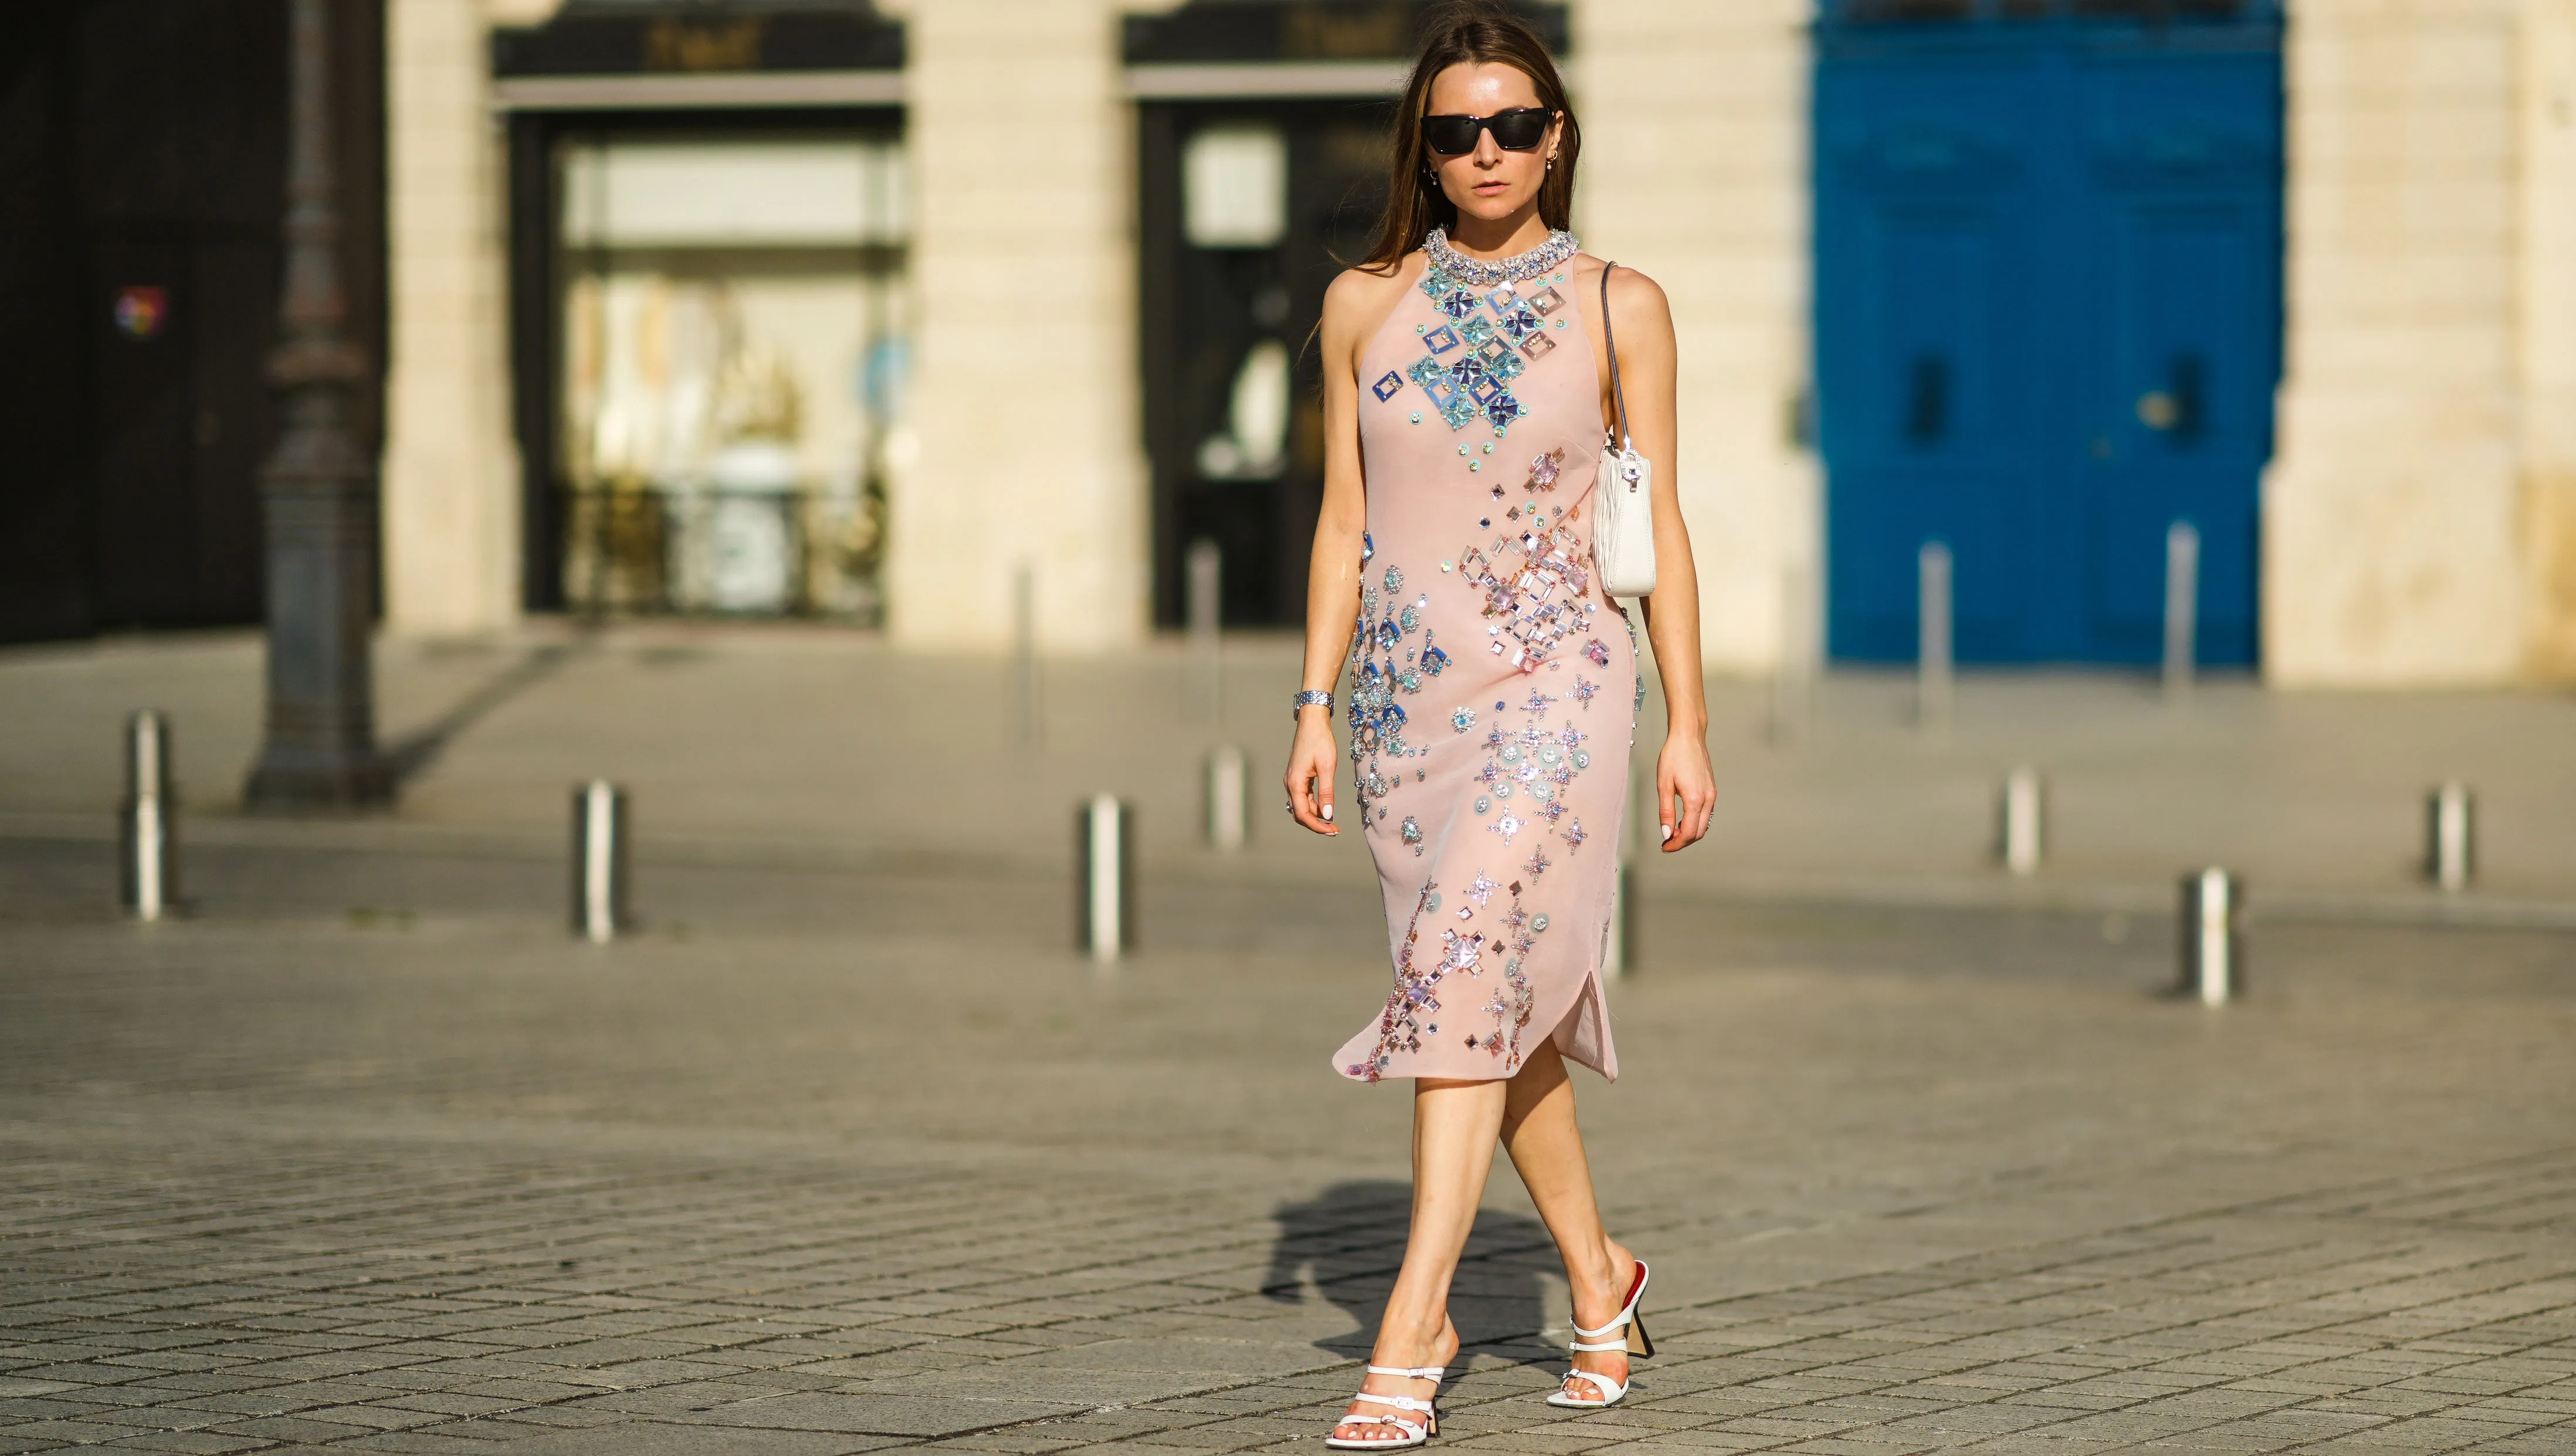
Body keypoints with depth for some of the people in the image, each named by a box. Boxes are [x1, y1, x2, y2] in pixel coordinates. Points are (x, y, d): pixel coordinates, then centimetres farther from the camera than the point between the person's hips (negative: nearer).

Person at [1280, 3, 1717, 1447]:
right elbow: (1345, 521, 10)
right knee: (1505, 998, 13)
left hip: (1558, 683, -4)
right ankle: (1599, 1275, 32)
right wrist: (1316, 705, 5)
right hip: (1410, 690, 4)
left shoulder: (1617, 307, 0)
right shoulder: (1367, 304, 7)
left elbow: (1659, 525, 2)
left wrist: (1690, 726, -1)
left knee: (1464, 973, -17)